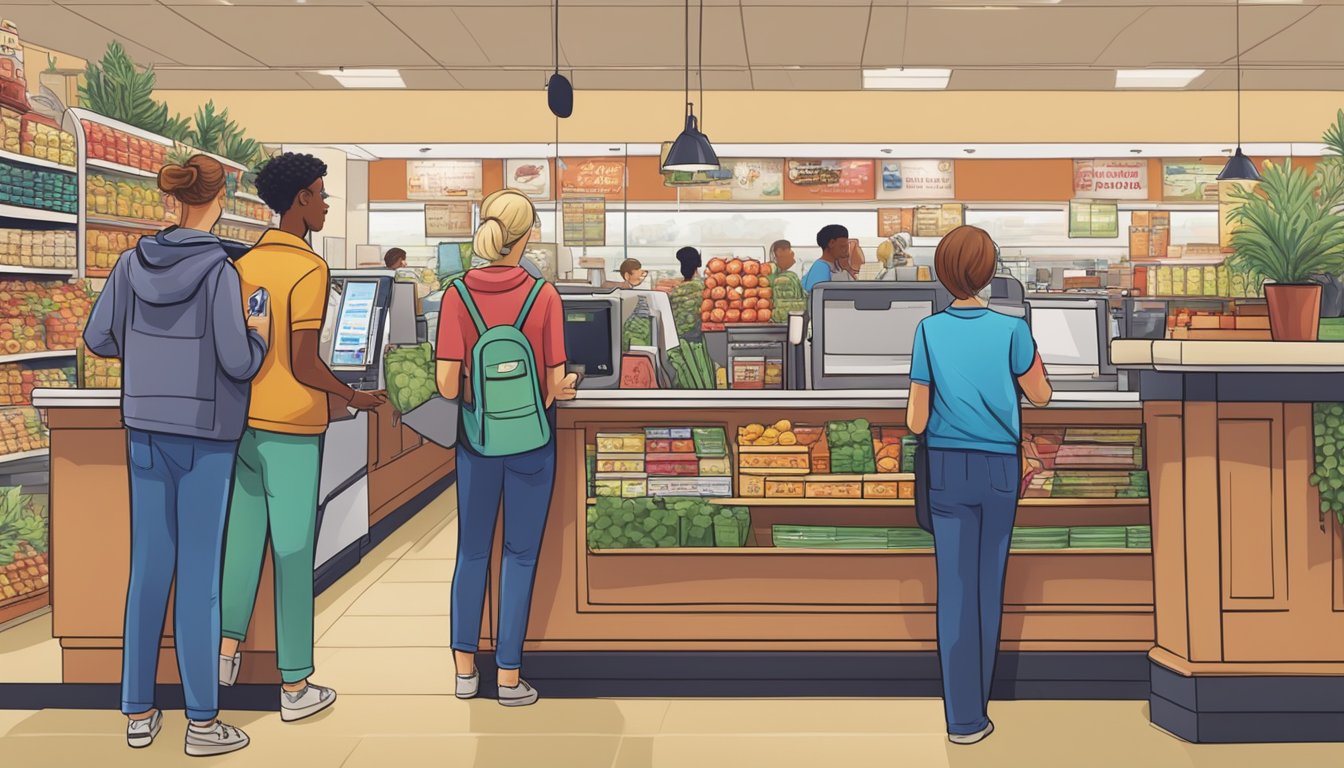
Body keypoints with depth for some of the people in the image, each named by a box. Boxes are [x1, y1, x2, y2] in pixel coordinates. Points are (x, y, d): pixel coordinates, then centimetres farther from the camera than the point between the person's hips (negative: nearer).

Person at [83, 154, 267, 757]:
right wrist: (260, 334, 4)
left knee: (148, 566, 12)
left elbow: (98, 339, 9)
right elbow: (239, 362, -16)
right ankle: (202, 722, 9)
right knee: (198, 572, 0)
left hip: (146, 430, 5)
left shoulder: (132, 264, 2)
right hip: (205, 436, -5)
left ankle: (139, 712, 19)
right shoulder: (219, 271, -14)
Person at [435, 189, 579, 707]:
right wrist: (566, 385, 12)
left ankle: (464, 670, 25)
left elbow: (447, 385, -12)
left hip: (476, 442, 2)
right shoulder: (543, 295, -11)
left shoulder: (457, 295, -8)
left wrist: (475, 391, 9)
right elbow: (556, 384, -10)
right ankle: (509, 678, 17)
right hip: (531, 442, -1)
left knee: (472, 551, 16)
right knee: (520, 556, 9)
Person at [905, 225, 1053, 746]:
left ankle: (964, 717, 6)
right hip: (999, 469, 0)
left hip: (947, 470, 0)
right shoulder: (1012, 330, -10)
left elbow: (916, 421, -8)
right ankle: (975, 702, 26)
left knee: (955, 589, 4)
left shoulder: (929, 331, -8)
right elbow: (1041, 397, 5)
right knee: (989, 587, 13)